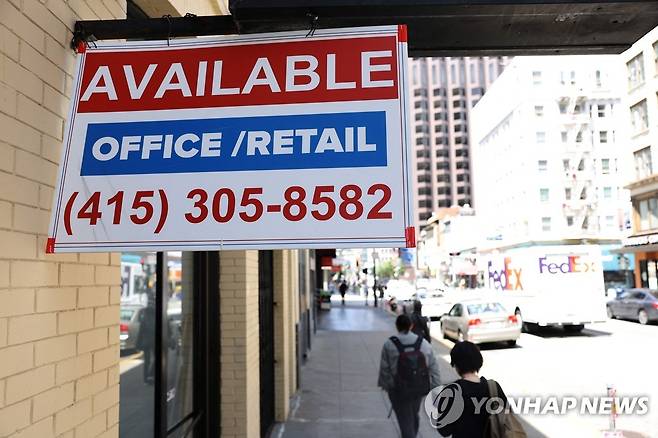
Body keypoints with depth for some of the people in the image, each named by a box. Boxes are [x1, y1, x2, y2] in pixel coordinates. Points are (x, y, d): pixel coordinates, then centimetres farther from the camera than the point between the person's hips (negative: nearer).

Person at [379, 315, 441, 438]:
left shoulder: (389, 345, -14)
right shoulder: (424, 342, -6)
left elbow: (384, 369, -7)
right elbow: (433, 368, -2)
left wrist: (385, 384, 10)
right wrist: (436, 387, 6)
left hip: (398, 391, -4)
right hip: (419, 388, 4)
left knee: (405, 421, 6)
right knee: (413, 415, 28)